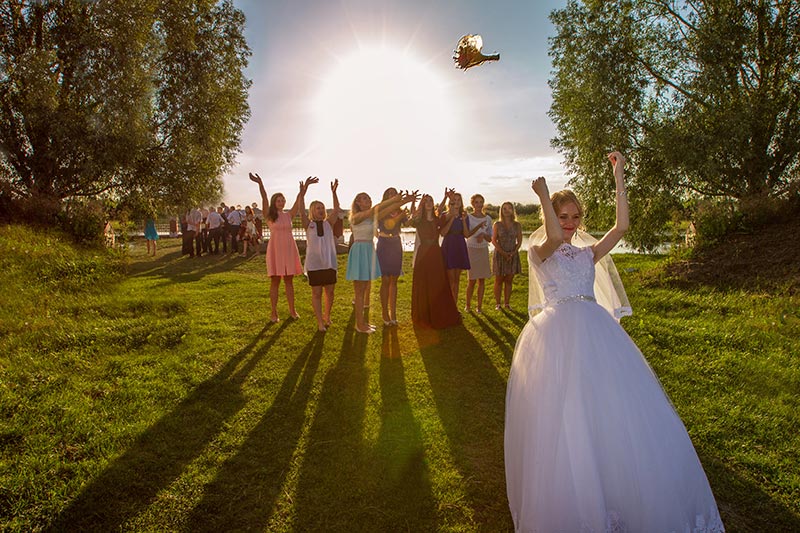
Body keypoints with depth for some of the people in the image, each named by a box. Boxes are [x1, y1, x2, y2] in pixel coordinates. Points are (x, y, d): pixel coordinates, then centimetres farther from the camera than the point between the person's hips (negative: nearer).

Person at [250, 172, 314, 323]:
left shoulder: (289, 215, 9)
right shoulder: (269, 216, 1)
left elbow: (299, 201, -1)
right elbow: (264, 199, -14)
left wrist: (305, 187, -12)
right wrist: (260, 183, -28)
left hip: (289, 249, 3)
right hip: (275, 249, -3)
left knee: (289, 281, 10)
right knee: (275, 281, 1)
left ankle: (292, 310, 17)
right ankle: (273, 313, 6)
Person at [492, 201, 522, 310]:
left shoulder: (517, 225, 4)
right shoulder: (497, 224, 0)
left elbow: (519, 241, 3)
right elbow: (494, 240, -4)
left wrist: (513, 253, -12)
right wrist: (503, 253, -14)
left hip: (513, 255, 2)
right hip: (500, 254, -1)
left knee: (509, 280, 6)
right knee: (499, 280, 3)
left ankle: (507, 303, 14)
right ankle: (497, 303, 9)